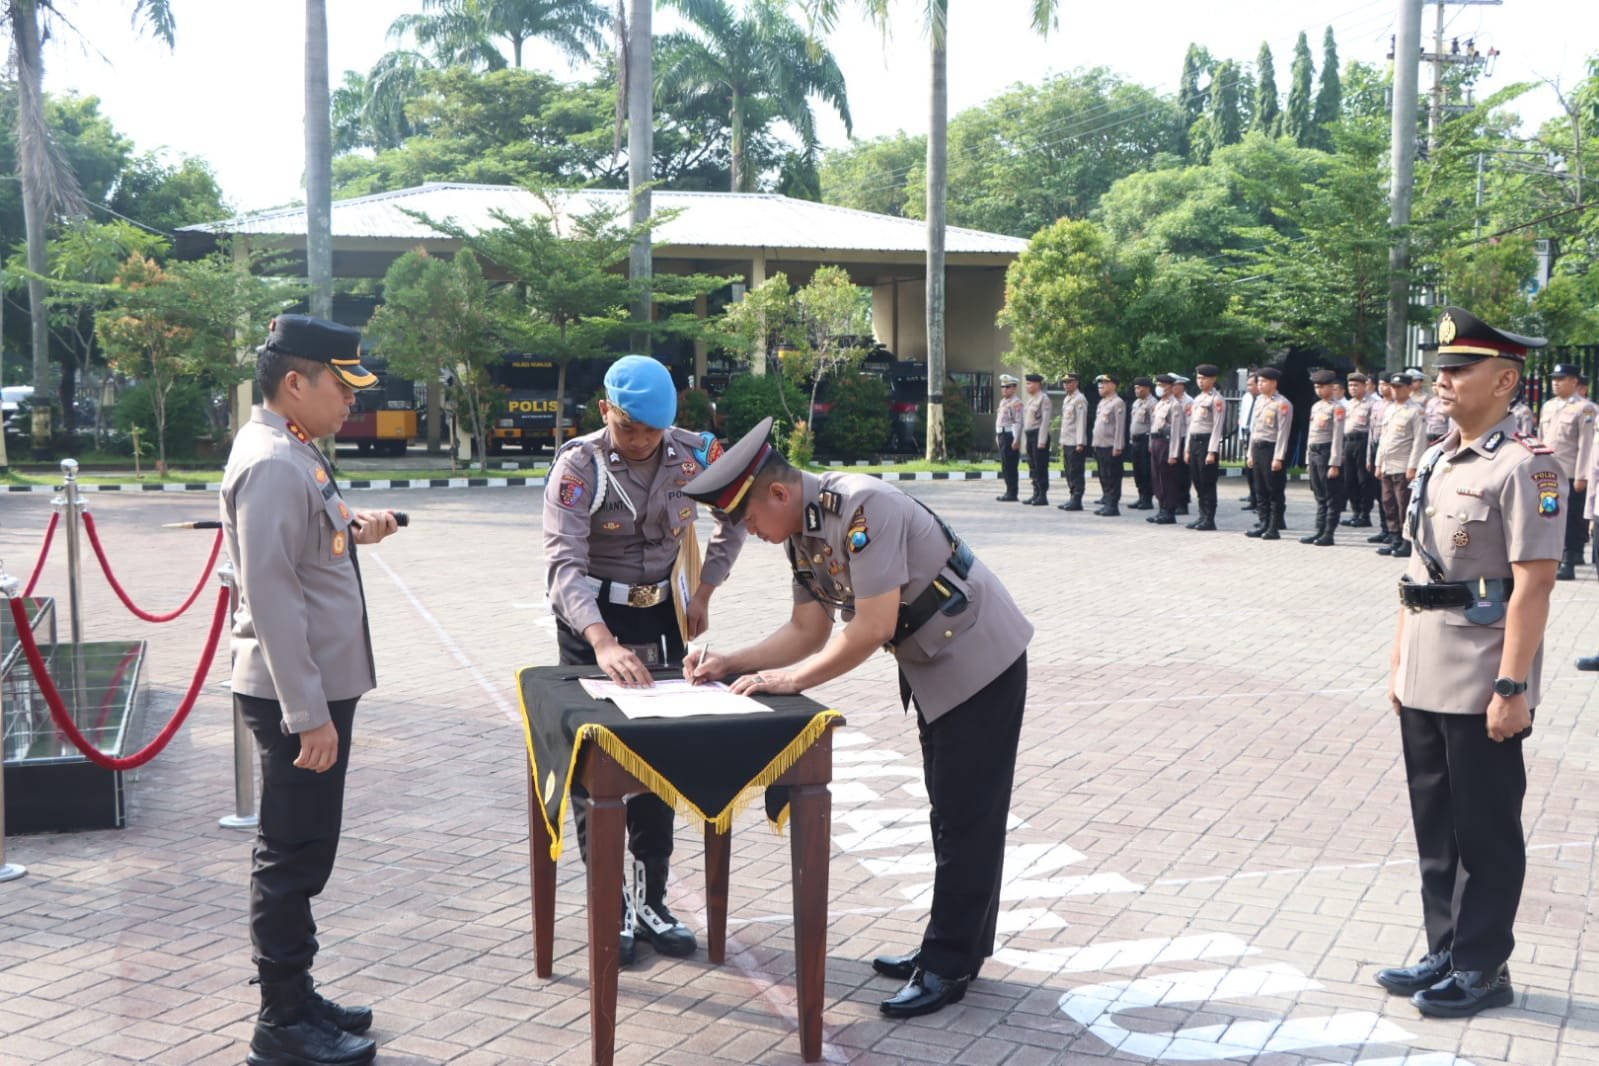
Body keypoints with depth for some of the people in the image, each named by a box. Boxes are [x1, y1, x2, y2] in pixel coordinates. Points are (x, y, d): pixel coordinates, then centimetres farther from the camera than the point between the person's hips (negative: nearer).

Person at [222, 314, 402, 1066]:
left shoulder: (293, 453, 12)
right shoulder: (273, 464, -19)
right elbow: (269, 594, -25)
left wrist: (353, 531, 8)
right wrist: (308, 713, -25)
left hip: (317, 686, 10)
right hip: (297, 695, -10)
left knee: (302, 852, 18)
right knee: (294, 856, 0)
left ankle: (295, 997, 30)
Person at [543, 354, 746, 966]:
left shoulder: (692, 454, -9)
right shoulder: (578, 466, -19)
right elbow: (563, 564, -28)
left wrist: (704, 593, 2)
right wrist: (604, 644, -43)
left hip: (661, 616, 3)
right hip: (590, 620, -3)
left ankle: (650, 898, 16)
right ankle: (612, 903, 8)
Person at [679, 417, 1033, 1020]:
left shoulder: (860, 508, -28)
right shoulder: (801, 534, 1)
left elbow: (873, 627, -29)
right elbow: (808, 629, 7)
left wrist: (790, 679, -22)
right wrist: (731, 664, -4)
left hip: (978, 659, -10)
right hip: (932, 668, 10)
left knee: (968, 817, -2)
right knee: (951, 812, 17)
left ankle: (948, 966, 6)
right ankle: (958, 946, 28)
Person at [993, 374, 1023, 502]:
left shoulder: (1016, 402, -12)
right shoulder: (1003, 401, 18)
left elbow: (1018, 422, -18)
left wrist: (1016, 440, -22)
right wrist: (997, 436, 21)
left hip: (1010, 435, -9)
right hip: (1002, 435, 9)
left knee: (1010, 466, -7)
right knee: (1005, 465, 12)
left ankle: (1013, 494, -3)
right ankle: (1009, 491, 19)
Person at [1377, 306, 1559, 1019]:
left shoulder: (1524, 466, -13)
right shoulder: (1436, 461, 12)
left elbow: (1533, 585, -18)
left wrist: (1512, 686, -20)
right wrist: (1399, 662, 16)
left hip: (1481, 688, -8)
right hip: (1424, 683, 8)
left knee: (1485, 833, 5)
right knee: (1436, 827, 15)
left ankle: (1483, 969, 17)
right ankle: (1445, 954, 28)